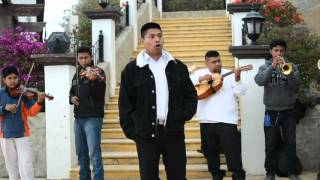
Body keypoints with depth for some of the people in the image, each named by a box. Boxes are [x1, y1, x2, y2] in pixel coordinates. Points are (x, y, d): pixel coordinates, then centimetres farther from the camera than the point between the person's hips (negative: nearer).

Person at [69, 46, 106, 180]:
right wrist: (72, 98, 1)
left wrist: (93, 81, -36)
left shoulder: (97, 72, -6)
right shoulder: (76, 75, 13)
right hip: (78, 118, 7)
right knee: (81, 152, 15)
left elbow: (100, 94, -18)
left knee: (94, 153, -11)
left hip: (93, 118, -7)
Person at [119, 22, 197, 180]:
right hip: (146, 134, -2)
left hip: (173, 132, 2)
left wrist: (183, 116, -1)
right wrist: (131, 131, -5)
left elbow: (191, 95, 14)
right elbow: (125, 104, 1)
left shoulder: (178, 67, 8)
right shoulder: (132, 69, 1)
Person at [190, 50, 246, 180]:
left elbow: (240, 92, -2)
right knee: (210, 152, 12)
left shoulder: (229, 74, 8)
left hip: (227, 120, -2)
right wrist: (201, 79, -18)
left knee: (233, 151, -3)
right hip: (207, 121, 2)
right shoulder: (200, 73, 9)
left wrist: (237, 79, -19)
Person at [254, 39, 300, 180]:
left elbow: (295, 87, -10)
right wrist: (272, 66, -26)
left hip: (288, 111, 1)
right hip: (271, 111, 0)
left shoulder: (291, 66, 3)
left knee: (291, 143, 6)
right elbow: (259, 81, -19)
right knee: (270, 145, 6)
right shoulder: (265, 67, 2)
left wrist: (288, 72, -24)